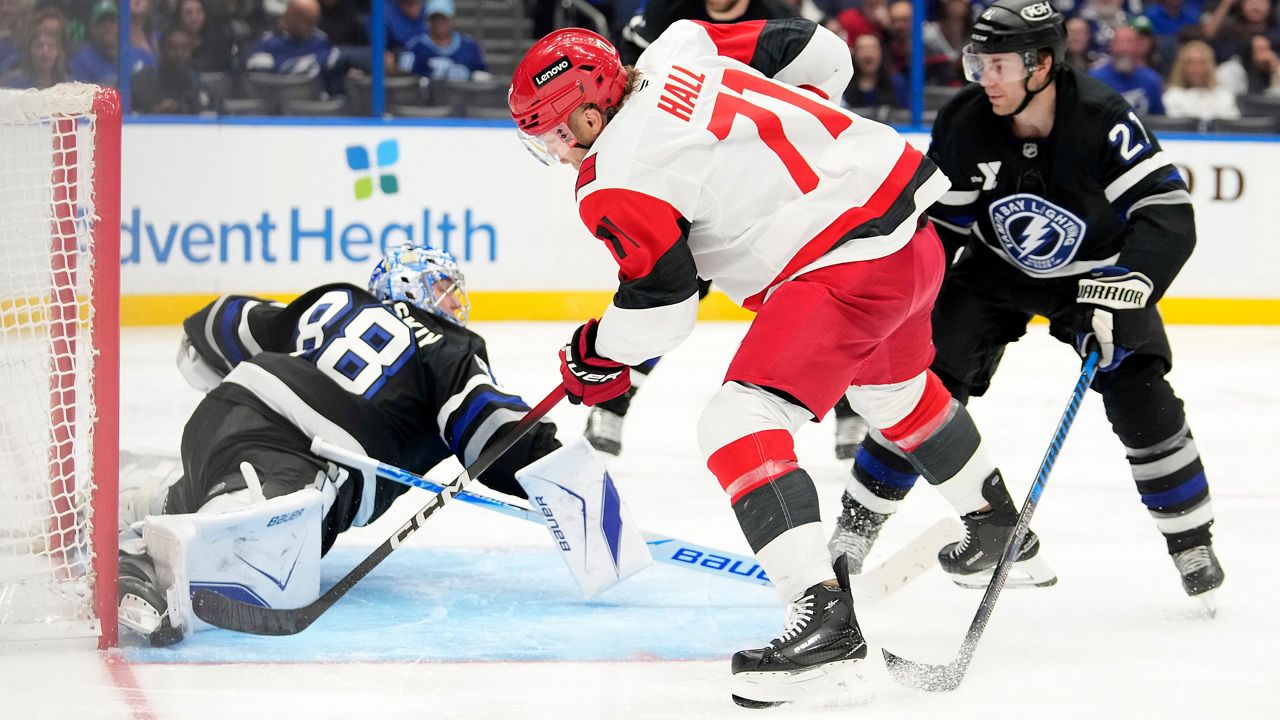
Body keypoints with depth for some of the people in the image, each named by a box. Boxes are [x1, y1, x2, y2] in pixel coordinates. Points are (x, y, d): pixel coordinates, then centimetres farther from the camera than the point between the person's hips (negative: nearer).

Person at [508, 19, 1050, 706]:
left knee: (738, 422, -15)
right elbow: (817, 53, 13)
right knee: (892, 385, 36)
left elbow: (661, 301, -10)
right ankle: (999, 526, 57)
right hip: (910, 206, 10)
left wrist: (596, 355, 8)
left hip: (851, 263, -10)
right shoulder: (680, 49, 8)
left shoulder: (615, 179, -13)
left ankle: (825, 614, -28)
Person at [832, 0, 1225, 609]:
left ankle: (1190, 542, 2)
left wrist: (1118, 292, -44)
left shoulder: (1101, 119, -31)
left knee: (1139, 398, -16)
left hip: (1096, 272, -2)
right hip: (997, 268, 2)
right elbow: (934, 221, -7)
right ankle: (857, 524, 0)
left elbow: (1168, 214, -34)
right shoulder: (963, 125, -21)